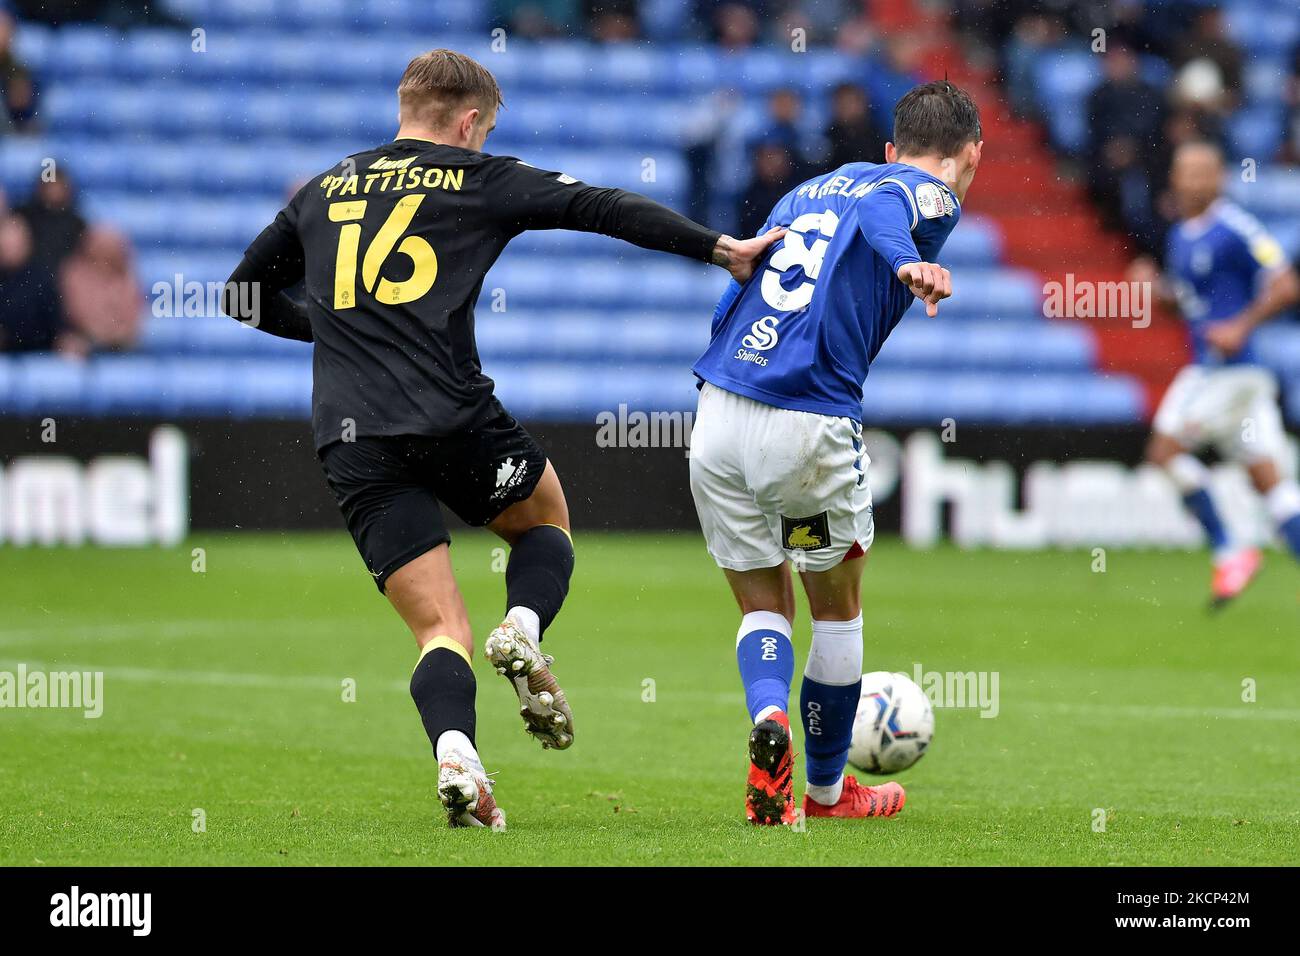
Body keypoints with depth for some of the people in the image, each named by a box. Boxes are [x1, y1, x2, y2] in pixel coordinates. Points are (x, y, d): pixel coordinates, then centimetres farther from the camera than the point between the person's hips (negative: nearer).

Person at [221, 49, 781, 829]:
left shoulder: (321, 193, 19)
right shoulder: (480, 180, 7)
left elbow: (246, 296, 27)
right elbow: (607, 209, 3)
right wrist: (721, 249, 6)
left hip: (351, 443, 3)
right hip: (451, 418, -3)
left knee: (440, 629, 5)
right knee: (547, 523, 26)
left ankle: (455, 750, -25)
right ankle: (524, 630, -5)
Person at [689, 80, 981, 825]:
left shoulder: (818, 184, 24)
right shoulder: (933, 196, 3)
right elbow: (883, 207, -20)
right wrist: (908, 261, -41)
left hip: (716, 421, 5)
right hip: (810, 427, -5)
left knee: (764, 606, 17)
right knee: (838, 608, 17)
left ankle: (769, 719, -12)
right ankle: (827, 787, 28)